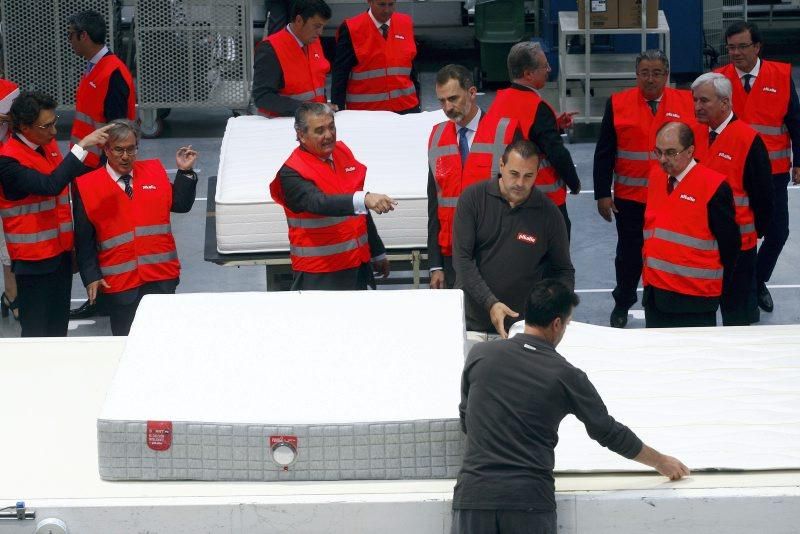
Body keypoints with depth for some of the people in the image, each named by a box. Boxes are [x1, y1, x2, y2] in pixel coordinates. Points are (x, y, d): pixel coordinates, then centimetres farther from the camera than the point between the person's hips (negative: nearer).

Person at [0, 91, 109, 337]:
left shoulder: (48, 144, 5)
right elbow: (50, 186, -34)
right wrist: (82, 146, -36)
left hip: (61, 250, 8)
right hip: (34, 259, -8)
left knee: (58, 326, 13)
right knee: (37, 332, -4)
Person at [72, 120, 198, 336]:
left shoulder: (155, 171, 9)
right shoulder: (87, 186, 0)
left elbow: (180, 204, 11)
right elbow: (84, 239, 1)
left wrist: (185, 172, 1)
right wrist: (91, 277, -5)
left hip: (161, 276, 2)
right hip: (119, 281, -2)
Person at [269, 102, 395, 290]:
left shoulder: (342, 152, 9)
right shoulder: (291, 173, -14)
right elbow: (318, 203, -33)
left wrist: (377, 253, 26)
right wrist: (364, 199, -48)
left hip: (359, 265, 7)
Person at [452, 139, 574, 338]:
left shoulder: (549, 214, -3)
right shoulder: (473, 198, -5)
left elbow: (563, 271, 6)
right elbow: (462, 259, -9)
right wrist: (490, 303, -20)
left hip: (521, 324, 0)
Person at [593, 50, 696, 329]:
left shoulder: (686, 103, -2)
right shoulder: (618, 104, -3)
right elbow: (604, 153, -1)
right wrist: (602, 194, -5)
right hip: (630, 198, 0)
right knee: (629, 253, 12)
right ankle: (622, 304, 30)